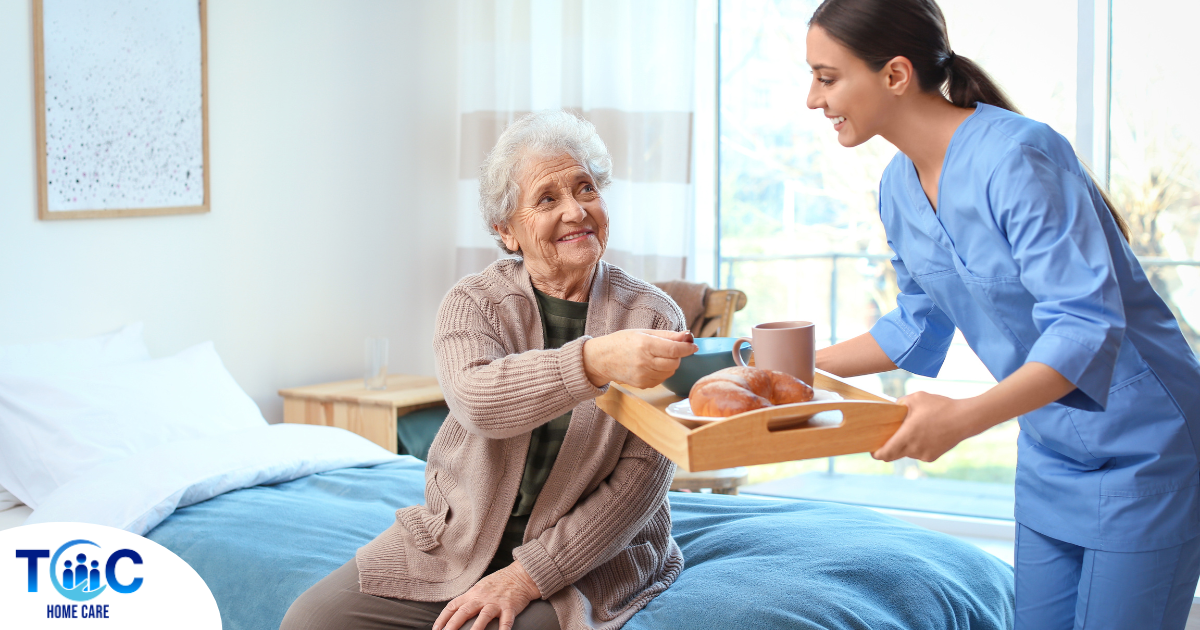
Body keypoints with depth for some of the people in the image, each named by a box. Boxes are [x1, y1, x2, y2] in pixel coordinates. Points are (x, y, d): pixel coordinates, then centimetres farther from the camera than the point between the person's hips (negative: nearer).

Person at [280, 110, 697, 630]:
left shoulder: (655, 318, -4)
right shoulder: (473, 301, -1)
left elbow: (641, 477, -9)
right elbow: (477, 400, -23)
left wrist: (527, 578, -17)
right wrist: (595, 361, -41)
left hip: (585, 559, -2)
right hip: (453, 544, 3)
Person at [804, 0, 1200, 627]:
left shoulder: (1017, 157, -25)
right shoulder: (899, 186, 2)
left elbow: (1086, 325, -30)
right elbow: (919, 325, 15)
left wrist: (965, 416, -42)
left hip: (1140, 451, -8)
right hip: (1049, 454, 8)